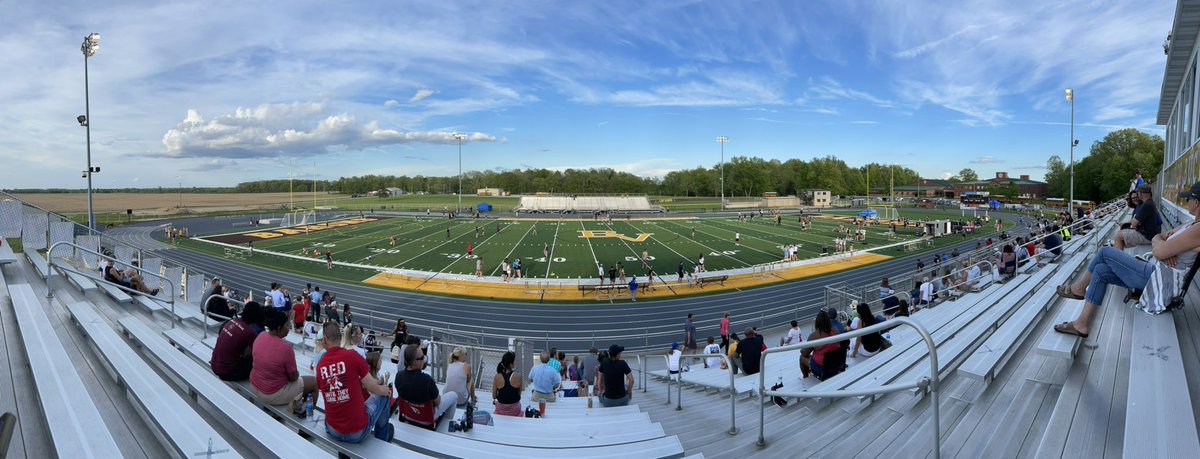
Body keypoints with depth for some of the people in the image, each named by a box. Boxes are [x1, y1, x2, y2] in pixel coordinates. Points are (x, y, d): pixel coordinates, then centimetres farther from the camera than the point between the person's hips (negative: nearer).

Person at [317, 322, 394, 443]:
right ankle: (382, 438, 34)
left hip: (333, 432, 5)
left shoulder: (320, 365, -4)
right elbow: (373, 388, -10)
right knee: (383, 395, 20)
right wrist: (385, 390, 13)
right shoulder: (353, 356, -16)